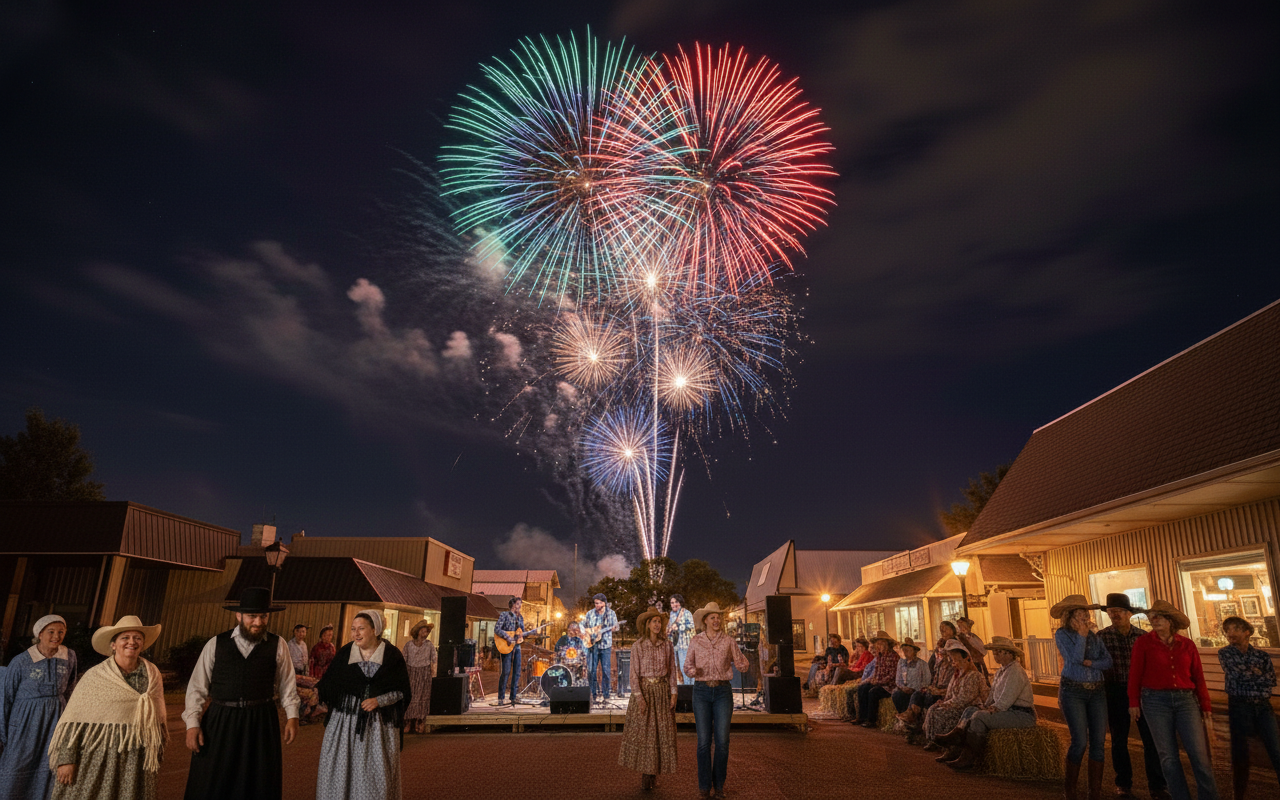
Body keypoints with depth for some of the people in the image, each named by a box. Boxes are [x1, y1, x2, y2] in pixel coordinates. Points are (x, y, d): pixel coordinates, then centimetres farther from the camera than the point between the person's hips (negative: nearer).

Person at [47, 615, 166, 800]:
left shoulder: (152, 674, 4)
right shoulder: (95, 676, -4)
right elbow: (73, 721, -5)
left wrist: (156, 758, 16)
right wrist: (66, 759, -11)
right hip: (98, 758, -2)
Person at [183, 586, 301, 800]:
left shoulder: (278, 646, 1)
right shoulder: (216, 644, 0)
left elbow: (287, 685, 3)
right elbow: (197, 687, 1)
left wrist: (292, 716, -5)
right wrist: (192, 724, -6)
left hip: (261, 725, 0)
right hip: (219, 723, 0)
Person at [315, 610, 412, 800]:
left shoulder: (392, 655, -4)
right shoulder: (345, 653, 2)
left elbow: (402, 692, -3)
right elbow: (329, 684, 7)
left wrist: (379, 700, -14)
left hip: (379, 725, -2)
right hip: (345, 720, 2)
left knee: (376, 776, 3)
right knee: (339, 771, 4)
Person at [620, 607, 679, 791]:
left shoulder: (668, 645, 2)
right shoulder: (638, 646, -6)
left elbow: (672, 671, 5)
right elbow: (634, 673, -7)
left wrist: (673, 694, -3)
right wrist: (639, 697, -14)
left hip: (662, 691, 2)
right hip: (643, 690, -2)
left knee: (662, 732, 3)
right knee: (642, 732, -1)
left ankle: (654, 772, 16)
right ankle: (645, 773, 11)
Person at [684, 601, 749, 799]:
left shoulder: (728, 641, 4)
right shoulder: (695, 641, 4)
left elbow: (742, 666, 5)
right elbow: (687, 666, 9)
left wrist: (746, 663, -17)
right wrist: (692, 671, -14)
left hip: (723, 691, 0)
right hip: (702, 691, 0)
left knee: (722, 740, 0)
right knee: (703, 740, 0)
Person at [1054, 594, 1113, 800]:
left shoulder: (1094, 636, 11)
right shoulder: (1062, 634, -3)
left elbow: (1108, 661, 4)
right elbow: (1075, 657, -16)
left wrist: (1091, 663, -12)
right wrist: (1081, 634, -10)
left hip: (1097, 691, 5)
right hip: (1073, 691, -5)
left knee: (1098, 741, 1)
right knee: (1080, 741, -8)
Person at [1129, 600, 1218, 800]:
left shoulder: (1187, 645, 6)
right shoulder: (1143, 642, -1)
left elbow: (1198, 678, 10)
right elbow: (1135, 674, -1)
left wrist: (1205, 707, 9)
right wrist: (1134, 702, -2)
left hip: (1185, 700, 2)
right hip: (1155, 701, -2)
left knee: (1199, 753, -2)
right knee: (1168, 757, 3)